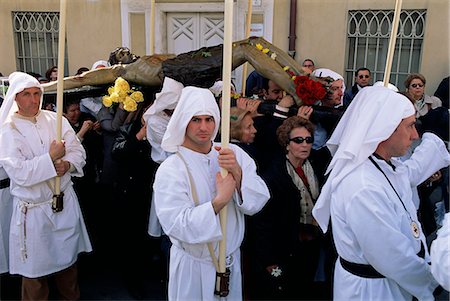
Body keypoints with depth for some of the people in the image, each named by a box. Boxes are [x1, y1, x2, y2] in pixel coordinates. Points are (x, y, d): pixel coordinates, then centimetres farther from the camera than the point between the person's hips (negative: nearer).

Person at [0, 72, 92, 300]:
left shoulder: (55, 120, 2)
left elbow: (78, 151, 2)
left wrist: (67, 164, -17)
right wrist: (51, 158, -17)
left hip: (65, 201, 4)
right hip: (33, 210, -4)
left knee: (68, 259, 19)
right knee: (34, 268, 9)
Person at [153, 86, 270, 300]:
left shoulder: (234, 154, -7)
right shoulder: (170, 170, -17)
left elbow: (258, 202, -13)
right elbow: (176, 226, -25)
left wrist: (238, 173, -30)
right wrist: (219, 201, -31)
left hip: (232, 259, 4)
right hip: (193, 267, -3)